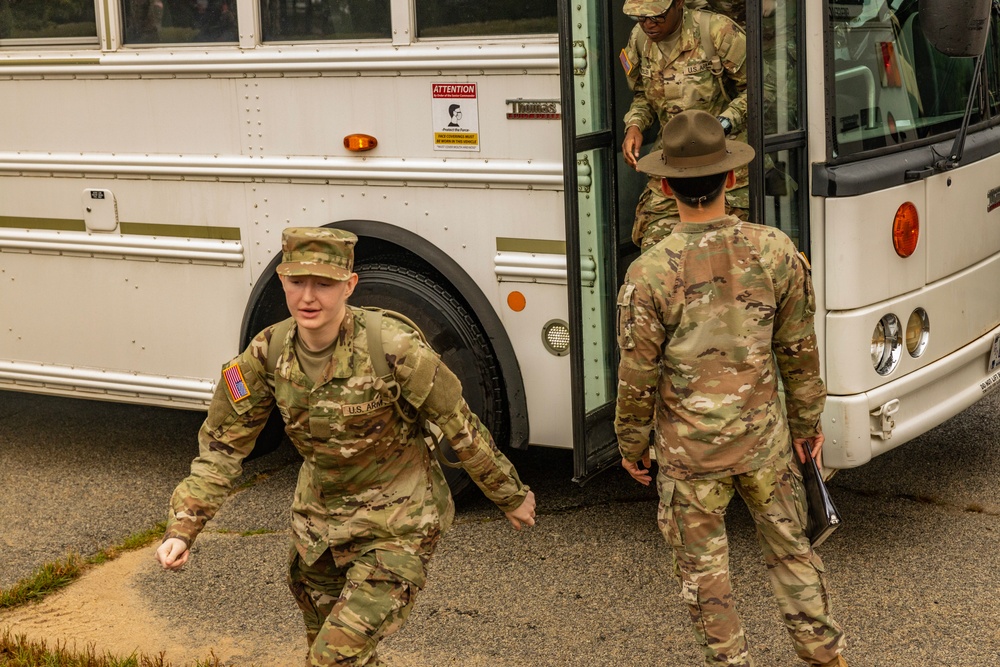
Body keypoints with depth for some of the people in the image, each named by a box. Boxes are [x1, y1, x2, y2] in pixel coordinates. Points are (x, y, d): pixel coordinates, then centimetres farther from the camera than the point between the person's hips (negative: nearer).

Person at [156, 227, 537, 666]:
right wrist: (181, 528, -14)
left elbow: (462, 430, -14)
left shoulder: (391, 348, -26)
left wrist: (512, 496, -2)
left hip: (396, 527, -6)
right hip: (319, 520, 6)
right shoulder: (269, 352, -12)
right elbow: (222, 445, -4)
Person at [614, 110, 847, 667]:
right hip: (765, 439, 3)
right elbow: (800, 351, 0)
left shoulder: (650, 275, -19)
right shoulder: (776, 252, -10)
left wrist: (632, 445, 5)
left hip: (690, 450, -3)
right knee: (790, 547, 20)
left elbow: (638, 377, -11)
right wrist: (807, 421, 15)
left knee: (703, 568, 14)